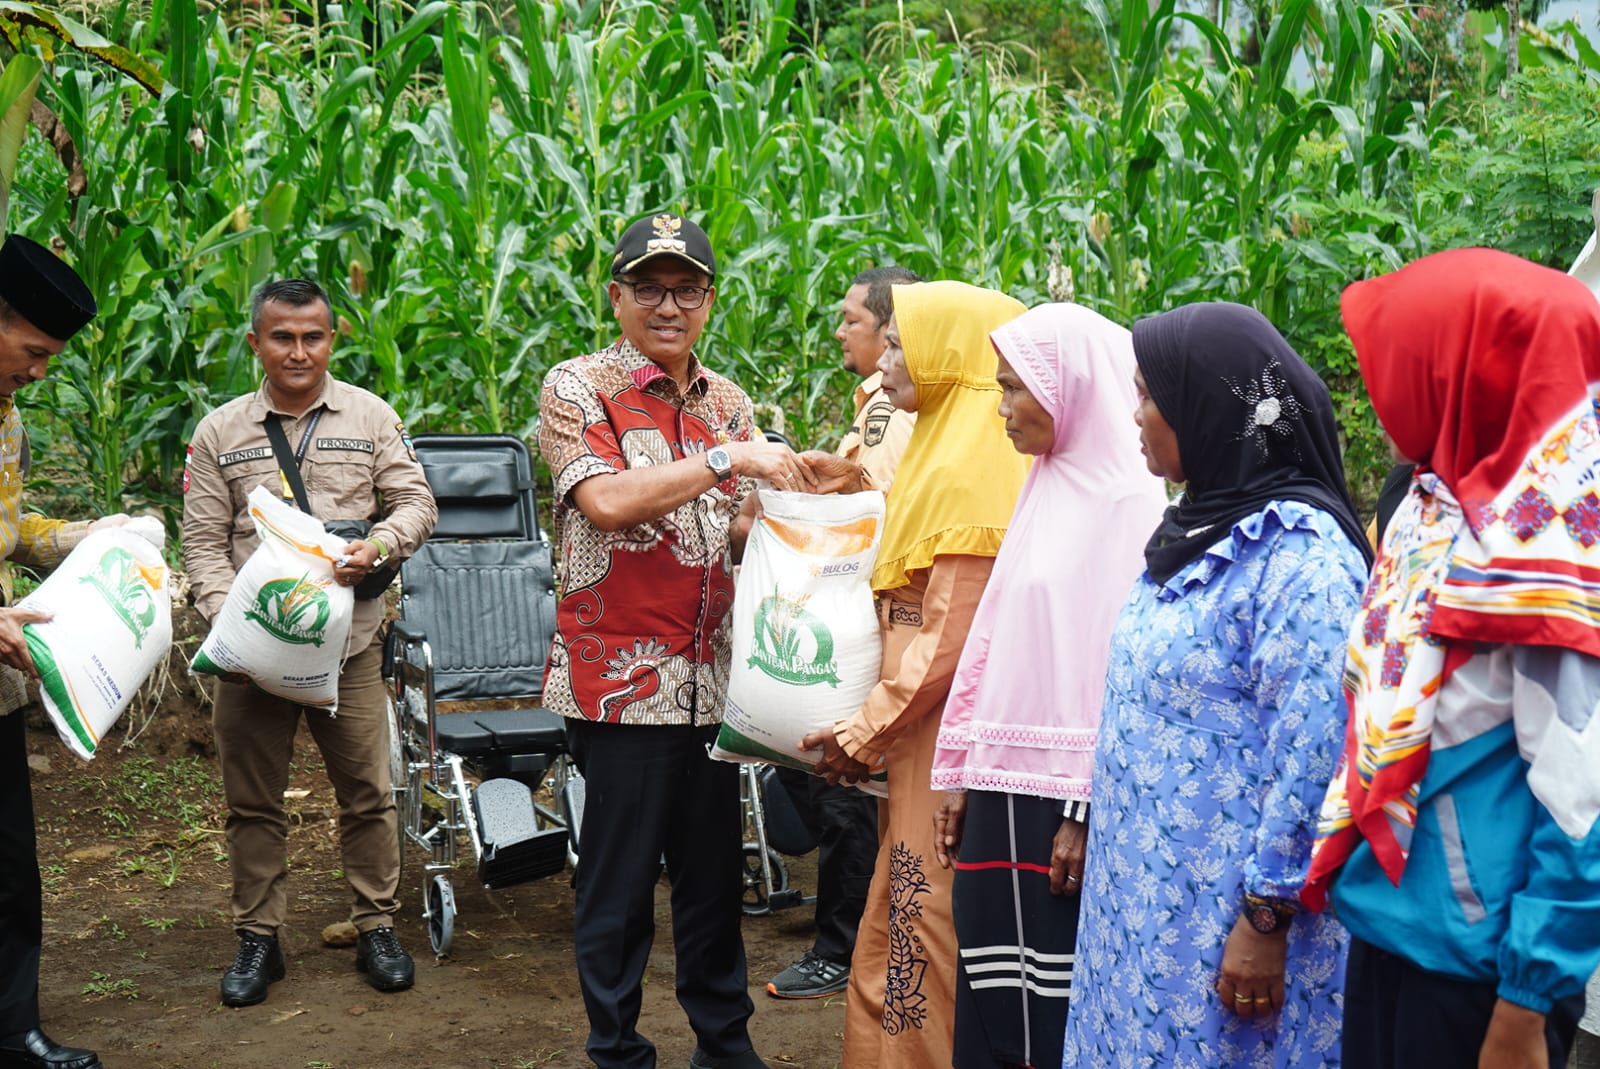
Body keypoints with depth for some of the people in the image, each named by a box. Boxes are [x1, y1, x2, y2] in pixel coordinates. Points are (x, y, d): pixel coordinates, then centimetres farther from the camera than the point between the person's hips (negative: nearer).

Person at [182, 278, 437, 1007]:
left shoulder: (370, 416, 6)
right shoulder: (219, 432, 7)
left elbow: (416, 503, 6)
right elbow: (203, 542, 4)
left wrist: (377, 545, -16)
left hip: (348, 642, -1)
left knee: (367, 793, 3)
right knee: (252, 801, 8)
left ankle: (376, 928, 17)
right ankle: (257, 938, 21)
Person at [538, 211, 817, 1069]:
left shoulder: (727, 402, 13)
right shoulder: (577, 388, -4)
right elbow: (607, 501, -20)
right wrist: (727, 458, -21)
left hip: (712, 677, 5)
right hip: (622, 677, -5)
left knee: (714, 871, 14)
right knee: (619, 881, 3)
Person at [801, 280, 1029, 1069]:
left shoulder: (968, 471, -16)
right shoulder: (947, 451, 14)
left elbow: (948, 642, -19)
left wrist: (863, 735, -12)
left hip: (944, 748, -9)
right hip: (924, 745, 9)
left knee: (929, 944, 0)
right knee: (896, 948, 15)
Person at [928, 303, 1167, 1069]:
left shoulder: (1130, 500, -11)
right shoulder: (1045, 488, 13)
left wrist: (1087, 807, -18)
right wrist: (960, 771, 13)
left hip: (1063, 794, -7)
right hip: (1005, 782, 7)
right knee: (996, 998, 12)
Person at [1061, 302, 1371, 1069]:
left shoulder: (1301, 558, -19)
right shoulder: (1199, 530, 9)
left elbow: (1314, 753, -22)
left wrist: (1267, 919, -20)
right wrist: (1090, 817, 17)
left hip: (1224, 908, -8)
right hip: (1148, 888, 8)